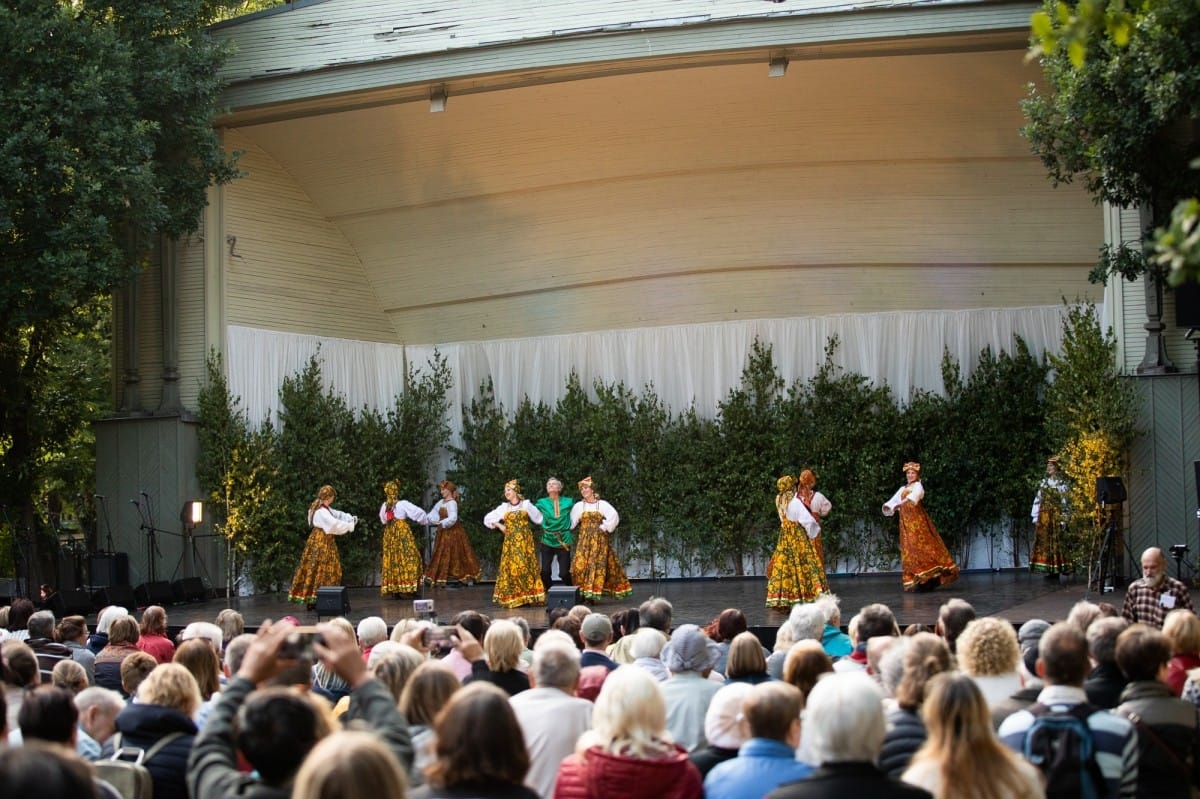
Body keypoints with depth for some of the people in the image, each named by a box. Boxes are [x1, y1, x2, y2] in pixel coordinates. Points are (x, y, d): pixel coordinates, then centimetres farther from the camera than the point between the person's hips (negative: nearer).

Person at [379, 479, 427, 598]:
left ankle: (393, 589, 6)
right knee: (408, 558, -3)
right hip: (403, 532, -5)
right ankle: (408, 587, -10)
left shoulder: (384, 506, 5)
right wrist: (426, 520, 8)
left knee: (392, 559, 8)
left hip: (389, 533, 6)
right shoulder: (403, 504, -11)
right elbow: (418, 512, -10)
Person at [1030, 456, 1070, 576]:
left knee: (1054, 542, -4)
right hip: (1043, 515, 5)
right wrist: (1035, 516, 6)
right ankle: (1047, 569, 6)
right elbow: (1037, 500, 12)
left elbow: (1064, 502, -6)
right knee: (1043, 541, 1)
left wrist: (1063, 519, -11)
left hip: (1055, 515, -5)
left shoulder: (1061, 484, -3)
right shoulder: (1044, 482, 13)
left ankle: (1055, 570, 0)